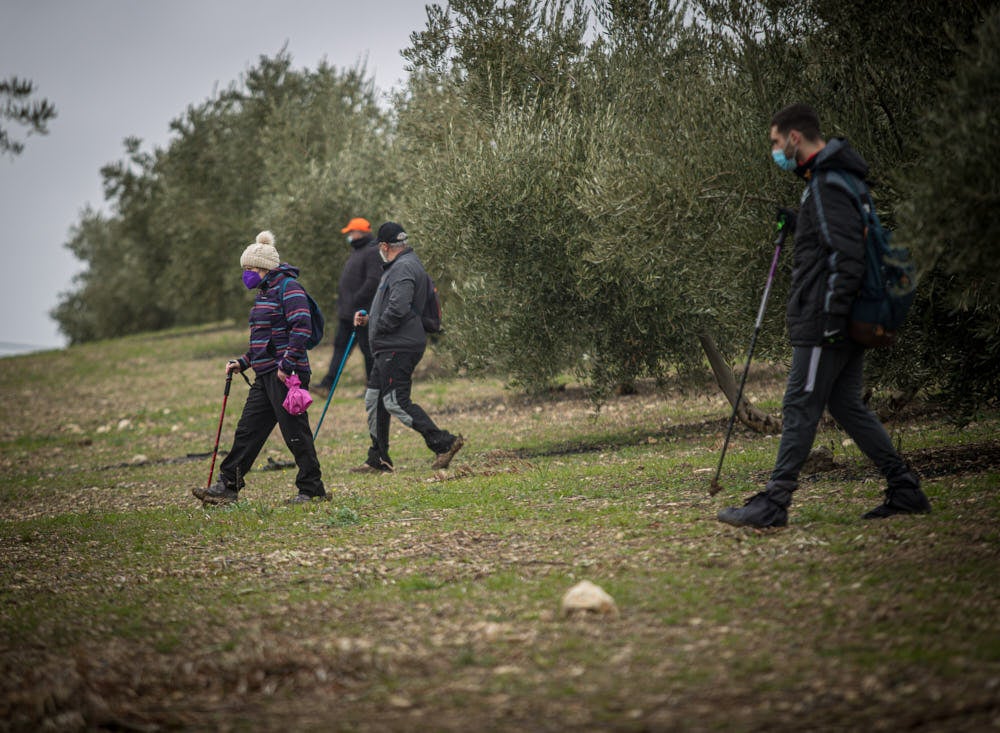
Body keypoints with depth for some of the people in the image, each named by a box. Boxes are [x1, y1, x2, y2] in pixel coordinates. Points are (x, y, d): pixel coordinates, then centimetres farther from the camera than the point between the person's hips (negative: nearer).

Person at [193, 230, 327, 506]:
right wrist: (243, 362, 18)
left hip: (287, 375, -10)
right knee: (248, 430, 9)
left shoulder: (288, 287, -11)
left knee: (295, 432, -4)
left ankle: (312, 488, 5)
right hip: (266, 376, 10)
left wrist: (287, 363, -23)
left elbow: (302, 326, -21)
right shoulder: (266, 292, 19)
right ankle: (227, 486, 11)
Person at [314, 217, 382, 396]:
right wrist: (342, 302, 17)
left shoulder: (373, 252, -13)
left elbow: (373, 281, -22)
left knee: (367, 348, -3)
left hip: (362, 312, -10)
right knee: (340, 345, 5)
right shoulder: (355, 252, 19)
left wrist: (357, 301, -22)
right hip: (347, 311, 10)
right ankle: (327, 384, 3)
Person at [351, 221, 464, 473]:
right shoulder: (398, 266, 20)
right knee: (374, 400, 14)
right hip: (390, 348, 11)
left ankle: (443, 443, -14)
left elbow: (398, 308, -27)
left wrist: (378, 328, -13)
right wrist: (369, 318, 16)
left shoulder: (404, 268, -16)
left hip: (399, 347, -11)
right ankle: (378, 460, 21)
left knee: (395, 401, -14)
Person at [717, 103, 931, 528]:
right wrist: (796, 223, 19)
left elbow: (847, 255, -23)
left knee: (801, 407, -7)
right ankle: (905, 491, 11)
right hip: (846, 322, 10)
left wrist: (832, 317, -24)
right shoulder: (829, 179, 18)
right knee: (845, 404, 12)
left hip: (823, 322, -10)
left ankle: (773, 504, -4)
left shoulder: (827, 185, -15)